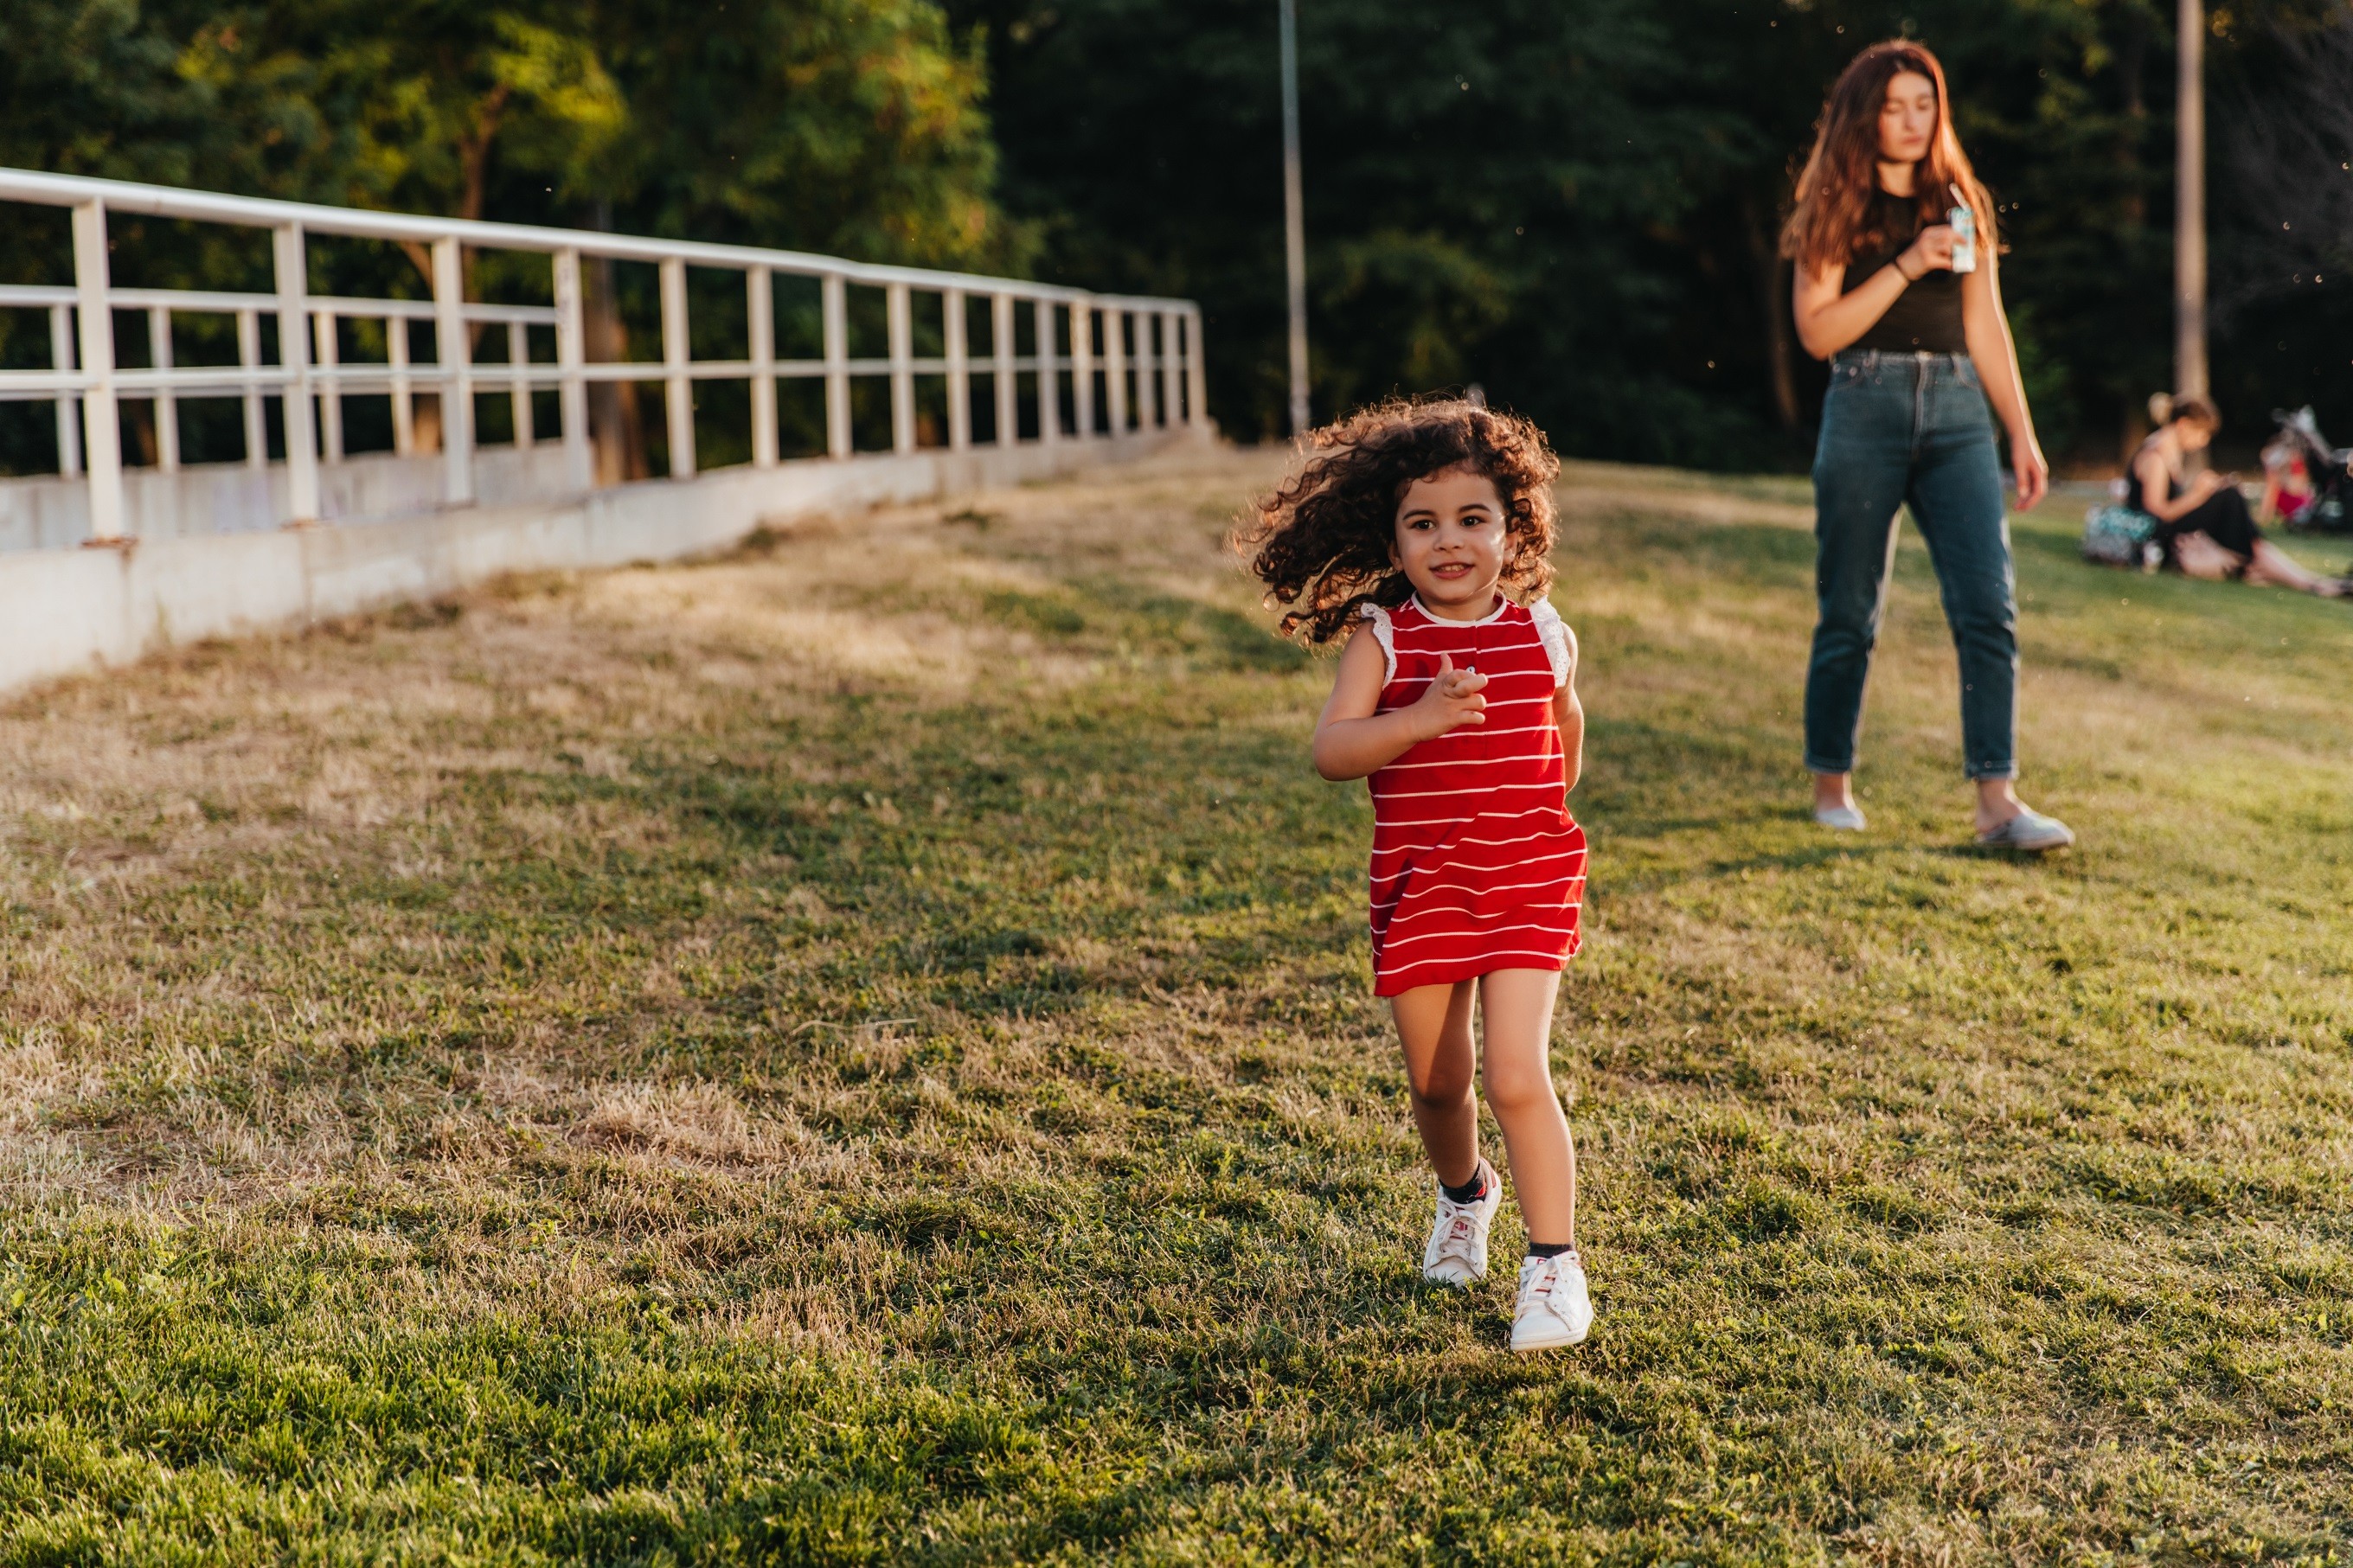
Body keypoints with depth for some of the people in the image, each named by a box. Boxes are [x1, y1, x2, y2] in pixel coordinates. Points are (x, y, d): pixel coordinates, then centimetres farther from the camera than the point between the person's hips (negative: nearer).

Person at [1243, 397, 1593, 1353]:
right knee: (1437, 1084, 13)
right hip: (1420, 889, 1)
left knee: (1518, 1077, -13)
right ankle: (1464, 1193, 44)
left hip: (1526, 884, -1)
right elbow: (1331, 750, -20)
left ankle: (1555, 1265, -2)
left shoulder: (1544, 636, -1)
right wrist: (1421, 719, -34)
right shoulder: (1384, 639, -7)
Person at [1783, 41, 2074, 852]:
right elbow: (1818, 330, -6)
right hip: (1865, 410, -3)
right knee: (1850, 612, 3)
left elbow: (1986, 327, 15)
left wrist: (2023, 435, 11)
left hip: (1956, 412, 3)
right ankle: (1832, 787, 18)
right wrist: (1905, 267, -15)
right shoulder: (1836, 210, 4)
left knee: (1988, 604, -9)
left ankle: (1998, 801, -10)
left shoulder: (1958, 204, 13)